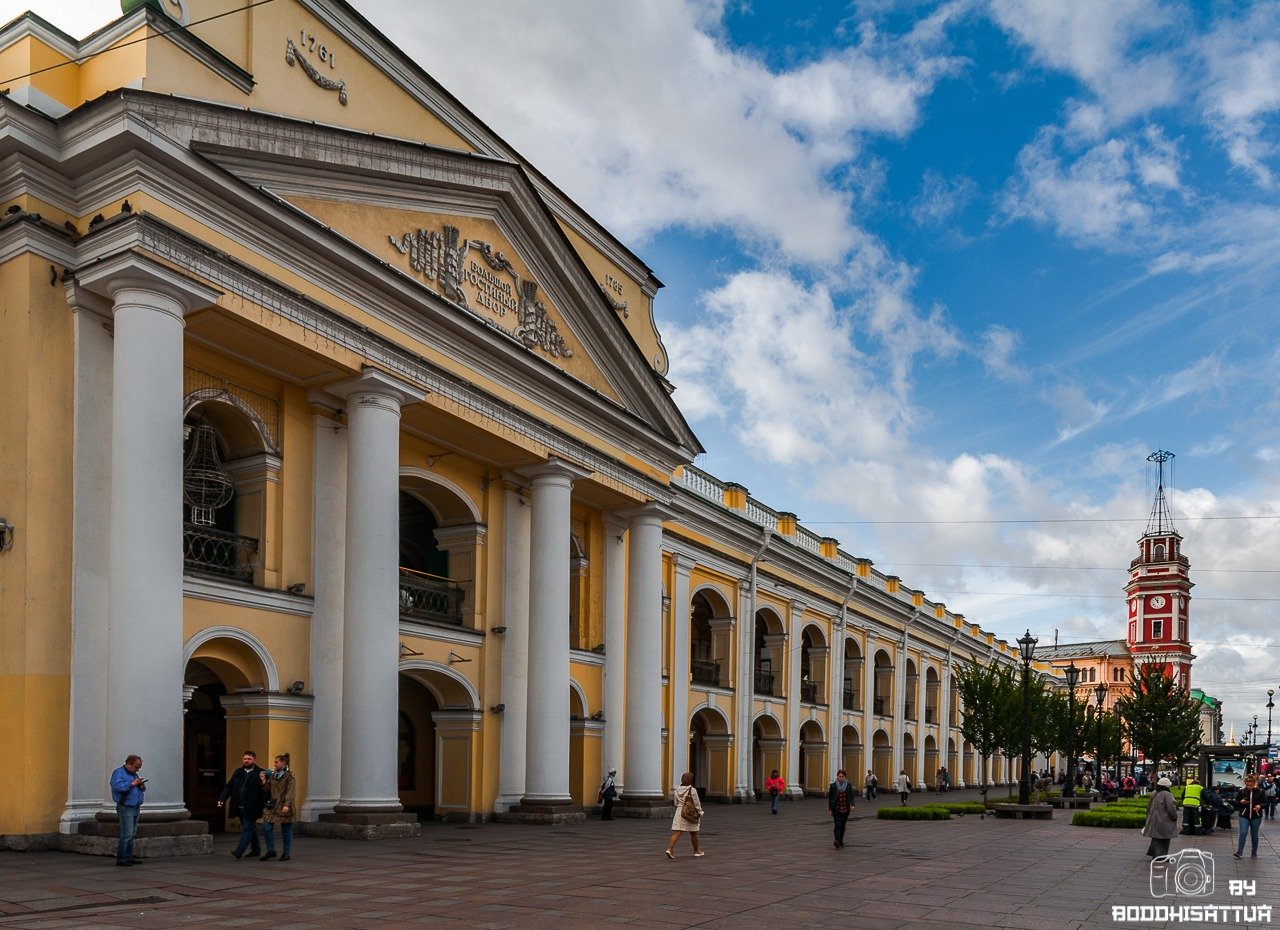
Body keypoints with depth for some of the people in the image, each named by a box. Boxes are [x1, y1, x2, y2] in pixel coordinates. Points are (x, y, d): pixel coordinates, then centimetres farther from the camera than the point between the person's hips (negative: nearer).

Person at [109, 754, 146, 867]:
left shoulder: (134, 774, 19)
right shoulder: (118, 773, -6)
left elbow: (142, 790, 26)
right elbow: (117, 787, -23)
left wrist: (142, 786, 3)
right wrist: (132, 783, -20)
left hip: (136, 808, 9)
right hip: (125, 808, -9)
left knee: (132, 834, 10)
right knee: (127, 834, -13)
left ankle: (128, 857, 16)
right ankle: (121, 859, -9)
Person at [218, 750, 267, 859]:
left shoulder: (260, 774, -4)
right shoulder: (237, 773, 13)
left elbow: (266, 791, -8)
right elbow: (229, 787, 11)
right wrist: (222, 799, 1)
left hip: (251, 807, -6)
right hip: (240, 807, 6)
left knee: (247, 828, -8)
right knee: (250, 828, 16)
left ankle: (239, 851, -10)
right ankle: (255, 849, 27)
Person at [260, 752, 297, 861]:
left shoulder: (290, 776, -7)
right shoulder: (272, 775, 13)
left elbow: (291, 792, -14)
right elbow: (268, 790, 16)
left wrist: (287, 805, -25)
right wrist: (264, 782, -1)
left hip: (284, 808, -6)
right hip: (273, 806, 6)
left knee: (286, 831, 2)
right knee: (266, 827, -5)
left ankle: (286, 853, 12)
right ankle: (271, 851, 8)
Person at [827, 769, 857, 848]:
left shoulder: (848, 785, 1)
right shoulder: (833, 786, -3)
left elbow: (851, 796, 2)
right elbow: (830, 797, 1)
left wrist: (852, 805, -15)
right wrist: (829, 809, 0)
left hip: (846, 809, 2)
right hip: (836, 809, -2)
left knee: (843, 825, 11)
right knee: (837, 825, -17)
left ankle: (841, 841, 26)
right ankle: (837, 841, -30)